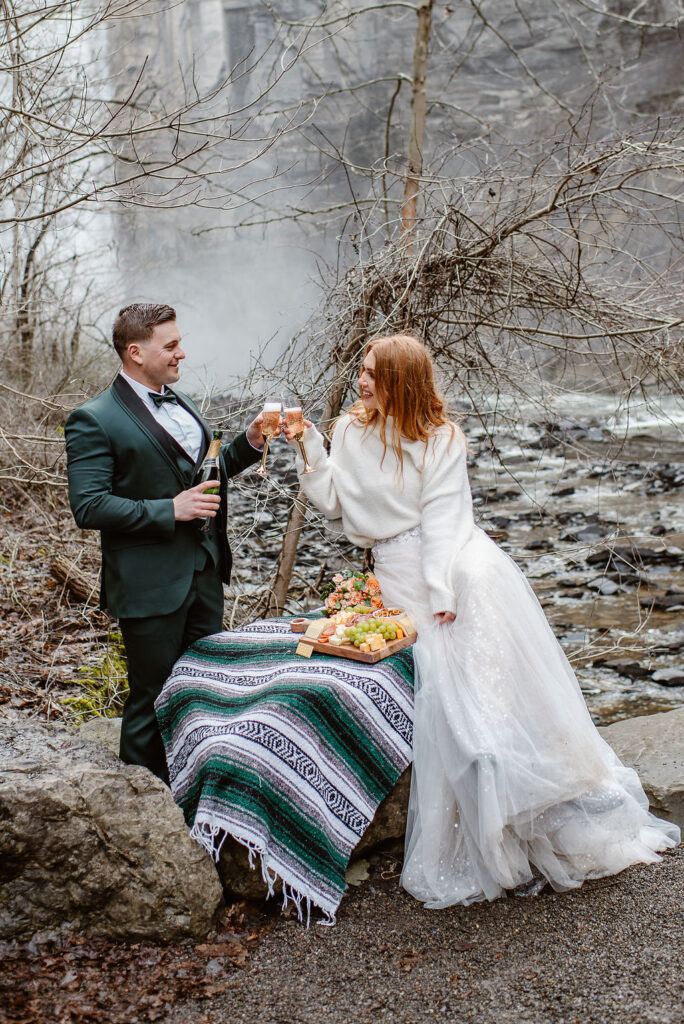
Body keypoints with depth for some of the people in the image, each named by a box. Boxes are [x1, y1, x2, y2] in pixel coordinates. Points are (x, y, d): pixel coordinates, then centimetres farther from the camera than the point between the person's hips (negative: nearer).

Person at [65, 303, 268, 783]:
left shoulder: (180, 403, 12)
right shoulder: (94, 420, -13)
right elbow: (88, 507, -19)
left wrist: (249, 442, 6)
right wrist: (170, 510, -22)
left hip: (204, 571, 8)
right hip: (150, 585, -7)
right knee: (153, 700, 5)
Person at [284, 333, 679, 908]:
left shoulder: (440, 438, -2)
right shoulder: (351, 431, 9)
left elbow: (441, 515, -9)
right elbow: (333, 500, 5)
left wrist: (442, 591, -16)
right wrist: (309, 448, -3)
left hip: (457, 564, -3)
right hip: (400, 574, 3)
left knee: (492, 679, -5)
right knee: (438, 694, -3)